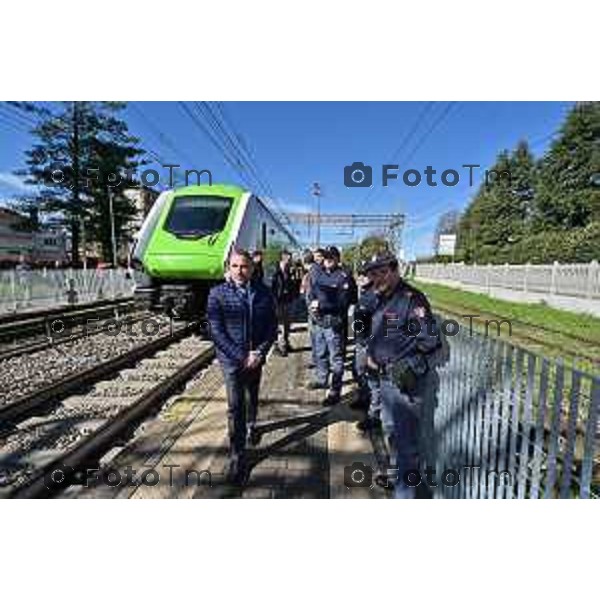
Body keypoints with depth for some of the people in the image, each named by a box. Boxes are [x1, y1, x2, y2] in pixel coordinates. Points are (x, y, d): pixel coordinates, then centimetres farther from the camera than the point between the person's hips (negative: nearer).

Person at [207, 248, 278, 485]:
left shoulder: (263, 292, -3)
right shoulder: (217, 294, -10)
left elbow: (272, 326, -1)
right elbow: (217, 331, -13)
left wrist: (259, 353, -13)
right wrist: (241, 356, -17)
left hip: (256, 357, 3)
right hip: (231, 359, -3)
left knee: (252, 398, 24)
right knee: (235, 407, -2)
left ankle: (251, 426, 53)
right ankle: (237, 458, 13)